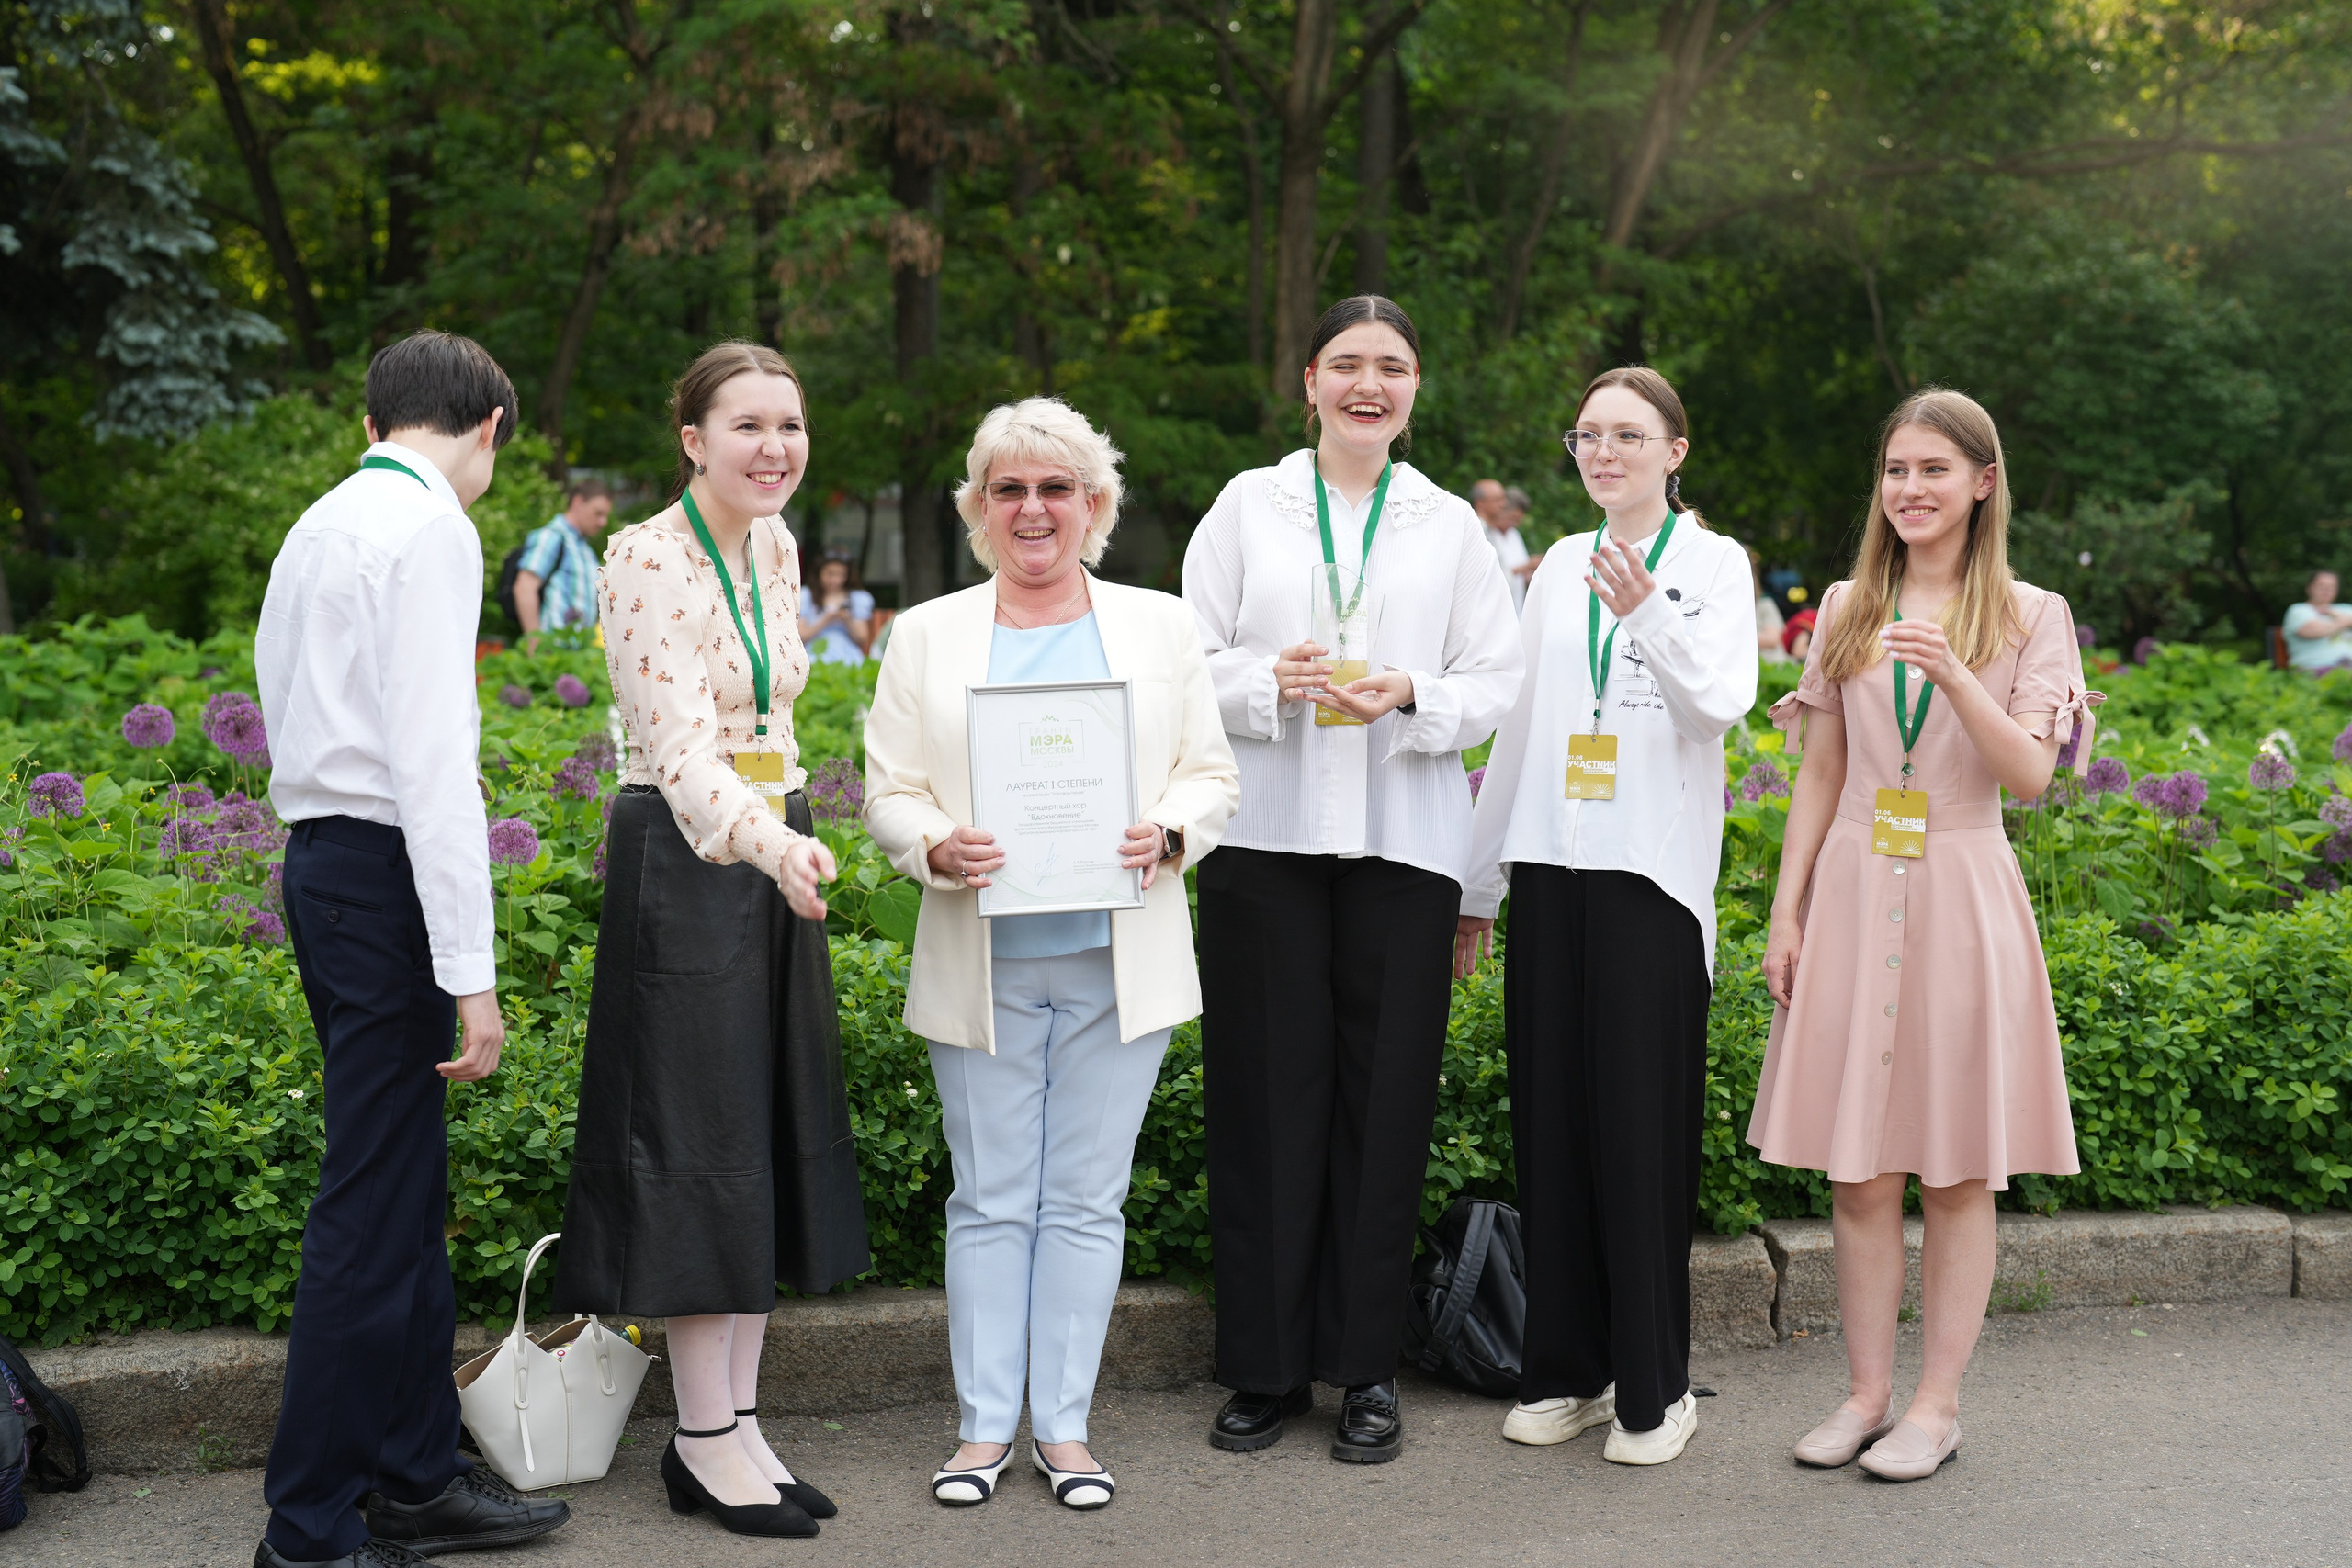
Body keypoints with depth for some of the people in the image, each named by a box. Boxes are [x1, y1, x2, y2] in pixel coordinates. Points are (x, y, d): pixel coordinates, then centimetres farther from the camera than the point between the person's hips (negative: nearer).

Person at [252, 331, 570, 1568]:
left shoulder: (316, 526, 18)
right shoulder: (429, 527, -11)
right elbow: (433, 759, -18)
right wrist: (470, 974, -19)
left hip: (316, 855, 10)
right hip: (384, 871, -10)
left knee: (405, 1187, 16)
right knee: (370, 1206, -4)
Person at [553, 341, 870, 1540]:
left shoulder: (775, 546, 8)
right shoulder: (647, 559, -15)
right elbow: (679, 742, -27)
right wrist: (769, 844, -43)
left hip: (777, 846, 8)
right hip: (682, 856, -8)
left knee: (774, 1137, 8)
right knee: (697, 1138, -3)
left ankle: (737, 1420, 17)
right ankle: (706, 1441, 7)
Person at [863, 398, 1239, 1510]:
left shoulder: (1160, 627, 10)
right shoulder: (926, 637, 9)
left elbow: (1212, 773, 8)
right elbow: (888, 791, 5)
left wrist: (1168, 834, -13)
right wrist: (939, 848, -15)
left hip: (1118, 962, 0)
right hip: (982, 968, 0)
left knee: (1086, 1199, 5)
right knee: (989, 1200, 5)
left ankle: (1063, 1425, 16)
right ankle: (984, 1426, 16)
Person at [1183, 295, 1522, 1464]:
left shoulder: (1450, 526, 13)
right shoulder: (1249, 505, 11)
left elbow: (1496, 684, 8)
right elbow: (1191, 660, 6)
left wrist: (1410, 697, -11)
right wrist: (1271, 682, -13)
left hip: (1402, 838, 1)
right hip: (1265, 832, 0)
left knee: (1384, 1094, 1)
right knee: (1269, 1092, 0)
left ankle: (1367, 1367, 12)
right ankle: (1266, 1365, 11)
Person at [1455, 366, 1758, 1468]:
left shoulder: (1712, 562, 3)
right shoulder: (1563, 566, 15)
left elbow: (1723, 699, -11)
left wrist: (1647, 614, -28)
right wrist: (1476, 883, 17)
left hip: (1652, 873, -4)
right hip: (1552, 869, 4)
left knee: (1642, 1129, -3)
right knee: (1552, 1120, 6)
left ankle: (1655, 1388, 7)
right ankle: (1566, 1371, 17)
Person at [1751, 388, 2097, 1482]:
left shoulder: (2030, 616, 2)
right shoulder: (1846, 608, 9)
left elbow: (2031, 776, -8)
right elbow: (1820, 774, 11)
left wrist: (1952, 674, -22)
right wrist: (1786, 911, 5)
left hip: (1962, 896, -2)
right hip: (1853, 892, 2)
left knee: (1959, 1168, 3)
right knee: (1859, 1167, 4)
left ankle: (1937, 1405, 12)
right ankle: (1868, 1391, 15)